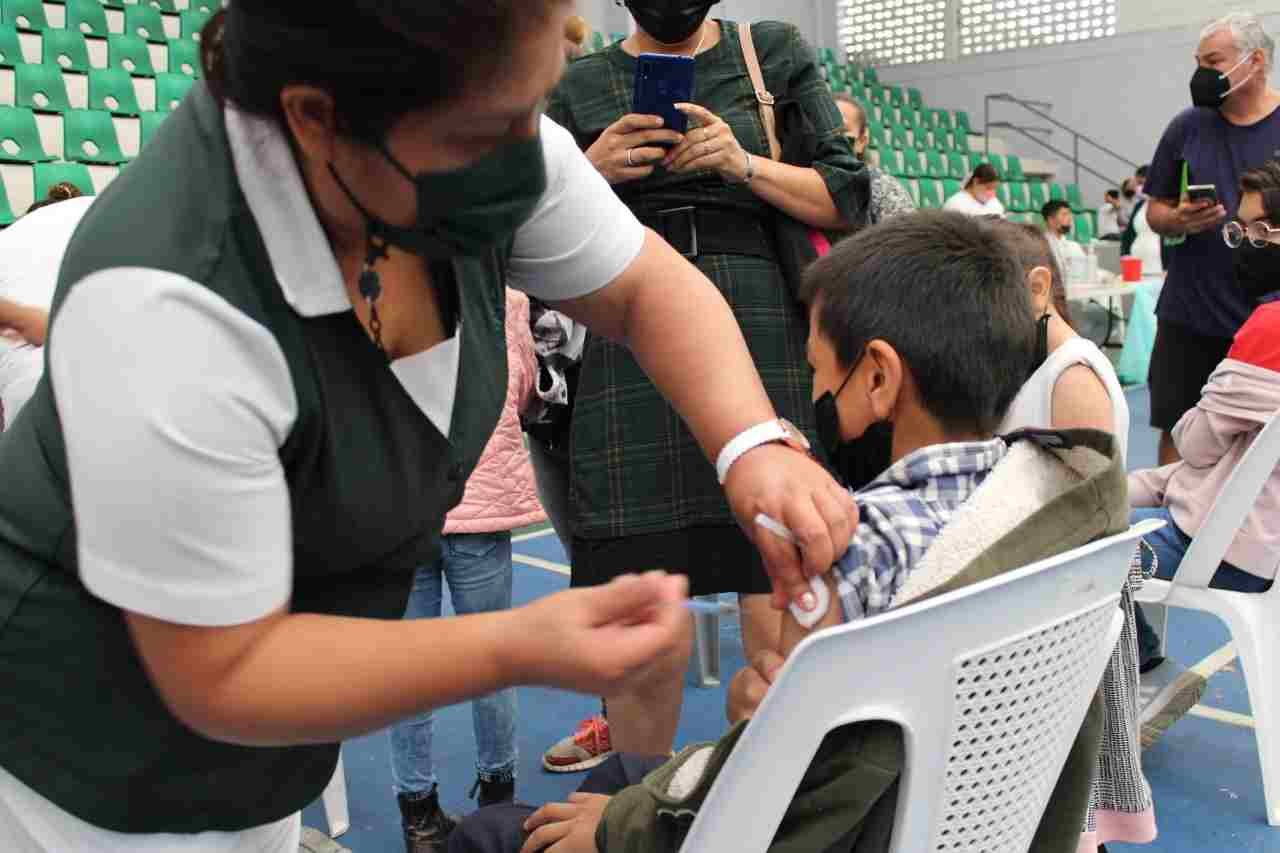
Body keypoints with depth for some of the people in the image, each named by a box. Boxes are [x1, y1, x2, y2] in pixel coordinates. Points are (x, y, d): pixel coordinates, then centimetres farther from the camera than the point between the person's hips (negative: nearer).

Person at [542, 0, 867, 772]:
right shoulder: (580, 88, 15)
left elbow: (847, 201, 9)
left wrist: (743, 164, -5)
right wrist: (589, 174, -4)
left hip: (765, 346, 0)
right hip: (633, 356, 1)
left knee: (779, 605, -6)